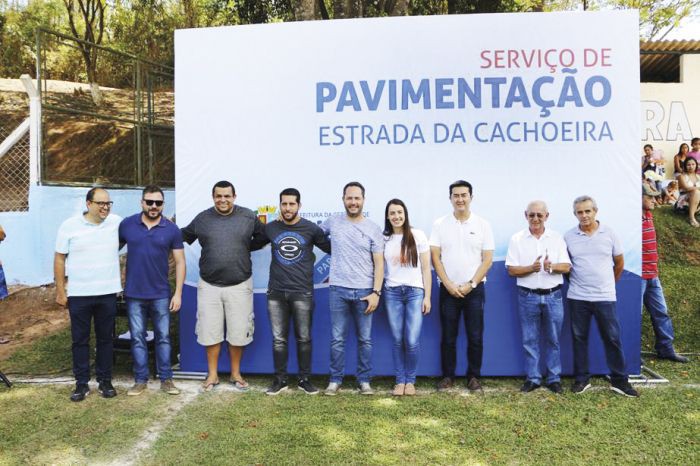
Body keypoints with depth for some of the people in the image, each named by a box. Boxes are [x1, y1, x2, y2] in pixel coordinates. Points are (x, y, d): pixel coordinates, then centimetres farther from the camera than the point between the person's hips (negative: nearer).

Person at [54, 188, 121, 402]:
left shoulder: (117, 222, -2)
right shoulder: (69, 226, -5)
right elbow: (60, 258, -1)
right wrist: (60, 291, -2)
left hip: (108, 293, 1)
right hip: (78, 294, -1)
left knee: (105, 338, 11)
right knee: (80, 340, 8)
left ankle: (105, 381, 23)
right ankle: (81, 384, 21)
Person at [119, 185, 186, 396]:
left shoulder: (171, 229, -3)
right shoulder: (127, 225, -1)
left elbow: (180, 262, 0)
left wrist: (178, 293, -5)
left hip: (161, 294, 0)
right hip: (134, 294, 1)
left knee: (163, 337, 7)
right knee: (137, 337, 8)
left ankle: (166, 379, 18)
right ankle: (140, 380, 20)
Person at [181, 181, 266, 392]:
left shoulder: (249, 216, -2)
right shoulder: (202, 218, 2)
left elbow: (263, 238, 8)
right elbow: (184, 236, 13)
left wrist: (244, 248, 2)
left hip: (239, 285, -1)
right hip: (209, 285, 1)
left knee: (238, 331, 7)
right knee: (210, 331, 8)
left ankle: (236, 373, 26)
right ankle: (212, 374, 25)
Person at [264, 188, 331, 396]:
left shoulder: (311, 229, -2)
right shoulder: (270, 228, 5)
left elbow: (331, 248, 8)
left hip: (302, 292, -2)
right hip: (276, 292, 2)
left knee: (304, 338, 5)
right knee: (279, 339, 8)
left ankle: (304, 379, 19)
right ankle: (280, 380, 20)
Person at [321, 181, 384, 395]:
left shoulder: (373, 229, 1)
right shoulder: (332, 222, 5)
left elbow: (379, 263, 0)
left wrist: (376, 292, -8)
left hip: (364, 291, 0)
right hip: (338, 290, 1)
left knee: (365, 339, 7)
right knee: (337, 339, 6)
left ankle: (364, 380, 19)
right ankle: (335, 380, 19)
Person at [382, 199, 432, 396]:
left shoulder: (418, 236, 0)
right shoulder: (384, 239, 6)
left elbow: (426, 268, 1)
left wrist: (427, 296, -2)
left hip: (415, 292, -2)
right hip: (392, 293, 2)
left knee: (412, 342, -6)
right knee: (398, 340, 4)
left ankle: (410, 380, 14)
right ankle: (400, 380, 18)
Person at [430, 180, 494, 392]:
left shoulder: (483, 225, 1)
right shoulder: (440, 224, 1)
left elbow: (487, 260, -1)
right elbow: (435, 257, -2)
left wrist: (471, 284, -9)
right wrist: (449, 284, -10)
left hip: (474, 289, 0)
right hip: (448, 290, 0)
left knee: (475, 337, 5)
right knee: (448, 337, 7)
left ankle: (473, 376, 19)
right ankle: (448, 376, 19)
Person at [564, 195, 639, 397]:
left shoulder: (609, 233, 0)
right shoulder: (568, 237, -1)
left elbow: (619, 263, 11)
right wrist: (575, 281, 6)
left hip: (605, 297, 0)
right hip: (577, 297, 0)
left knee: (612, 338, 4)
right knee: (579, 338, 8)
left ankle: (619, 380, 17)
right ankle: (582, 379, 20)